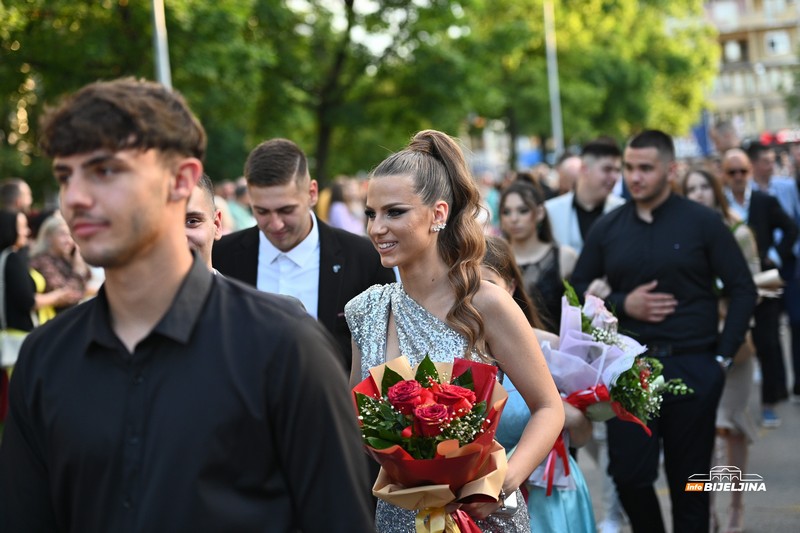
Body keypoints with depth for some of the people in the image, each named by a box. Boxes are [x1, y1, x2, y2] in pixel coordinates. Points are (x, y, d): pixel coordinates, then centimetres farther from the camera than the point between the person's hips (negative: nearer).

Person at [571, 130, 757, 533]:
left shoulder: (702, 223, -2)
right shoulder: (607, 228, 5)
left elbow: (742, 289, 0)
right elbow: (577, 288, 9)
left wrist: (724, 355, -6)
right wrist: (622, 304, -8)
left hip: (693, 367, -2)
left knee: (689, 479, 8)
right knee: (629, 474, -2)